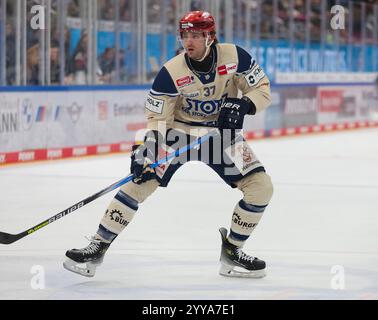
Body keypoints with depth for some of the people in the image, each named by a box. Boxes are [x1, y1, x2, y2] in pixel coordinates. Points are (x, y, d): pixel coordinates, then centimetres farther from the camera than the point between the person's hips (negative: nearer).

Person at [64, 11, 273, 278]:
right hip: (179, 130, -2)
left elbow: (262, 89, -6)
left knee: (261, 187, -9)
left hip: (223, 132, 2)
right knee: (139, 183, -16)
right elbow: (157, 118, -14)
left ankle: (231, 251, 8)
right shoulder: (172, 72, -19)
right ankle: (98, 247, -8)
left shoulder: (234, 57, -16)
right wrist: (147, 148, -29)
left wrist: (243, 105, -26)